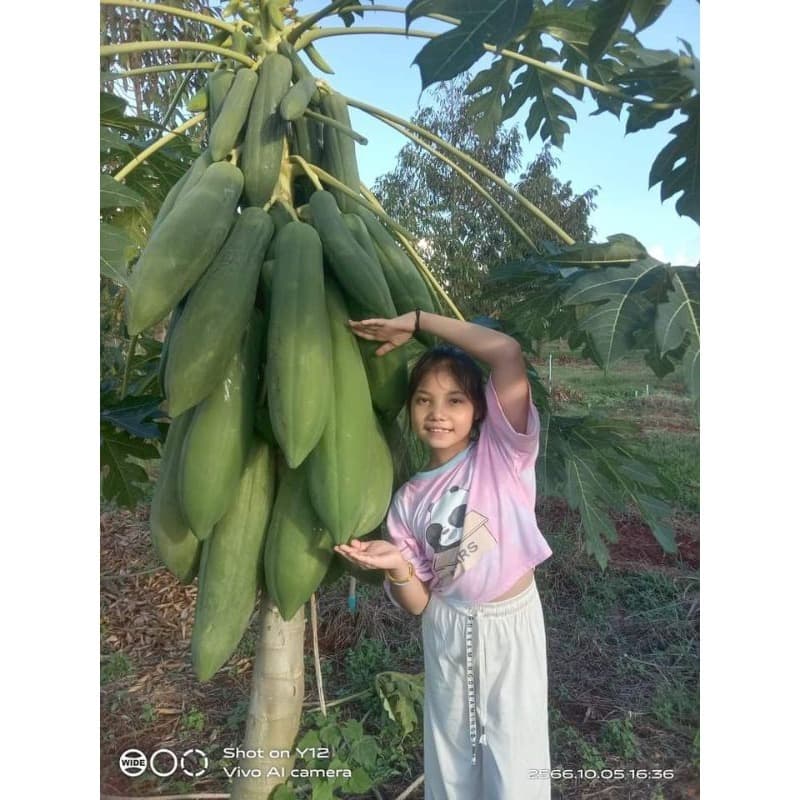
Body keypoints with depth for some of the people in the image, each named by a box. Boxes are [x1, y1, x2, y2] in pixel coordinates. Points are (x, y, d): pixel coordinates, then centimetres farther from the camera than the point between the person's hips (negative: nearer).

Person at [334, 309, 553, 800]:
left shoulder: (502, 453, -13)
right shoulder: (409, 499, -4)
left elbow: (508, 354, -29)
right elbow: (418, 602, -1)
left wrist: (416, 321, -24)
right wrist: (396, 566, -23)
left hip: (511, 624, -3)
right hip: (447, 631, 3)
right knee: (451, 757, 21)